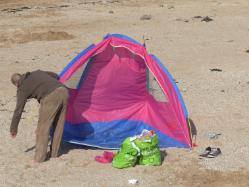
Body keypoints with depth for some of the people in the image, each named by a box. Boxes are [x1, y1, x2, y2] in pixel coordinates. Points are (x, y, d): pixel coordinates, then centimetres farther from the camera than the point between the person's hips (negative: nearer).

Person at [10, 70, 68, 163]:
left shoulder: (22, 89, 14)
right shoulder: (37, 73, 30)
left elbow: (18, 111, 15)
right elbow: (55, 76, 40)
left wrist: (13, 129, 25)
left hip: (51, 97, -6)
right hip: (63, 91, 6)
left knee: (43, 127, 5)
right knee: (58, 125, 19)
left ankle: (40, 157, 7)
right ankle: (55, 152, 28)